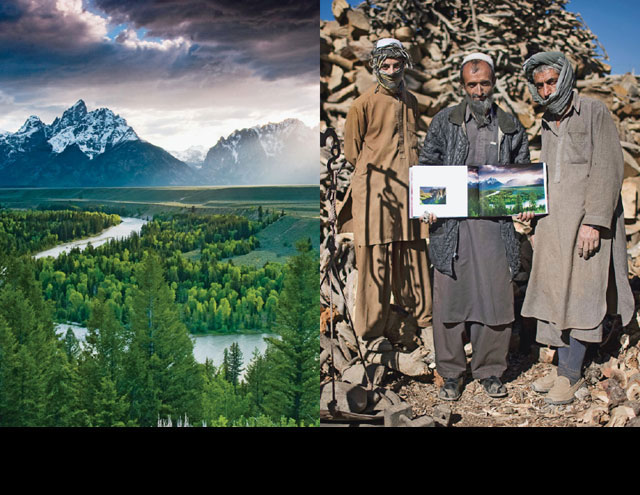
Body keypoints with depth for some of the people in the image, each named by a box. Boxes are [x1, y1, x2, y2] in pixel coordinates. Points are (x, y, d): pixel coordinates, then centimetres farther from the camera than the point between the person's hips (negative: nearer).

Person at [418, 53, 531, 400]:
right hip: (451, 224, -1)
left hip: (496, 224, 2)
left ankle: (490, 371, 19)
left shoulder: (511, 128, 14)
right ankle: (451, 373, 15)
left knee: (496, 297, 2)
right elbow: (426, 166, 8)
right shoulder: (444, 121, 9)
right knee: (450, 296, 1)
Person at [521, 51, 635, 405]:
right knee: (554, 293, 5)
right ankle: (563, 367, 14)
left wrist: (594, 222, -17)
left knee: (580, 294, -3)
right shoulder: (547, 123, 17)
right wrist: (539, 222, 11)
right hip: (553, 222, 6)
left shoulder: (595, 113, -3)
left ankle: (572, 373, 4)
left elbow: (608, 170, -10)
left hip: (586, 220, -6)